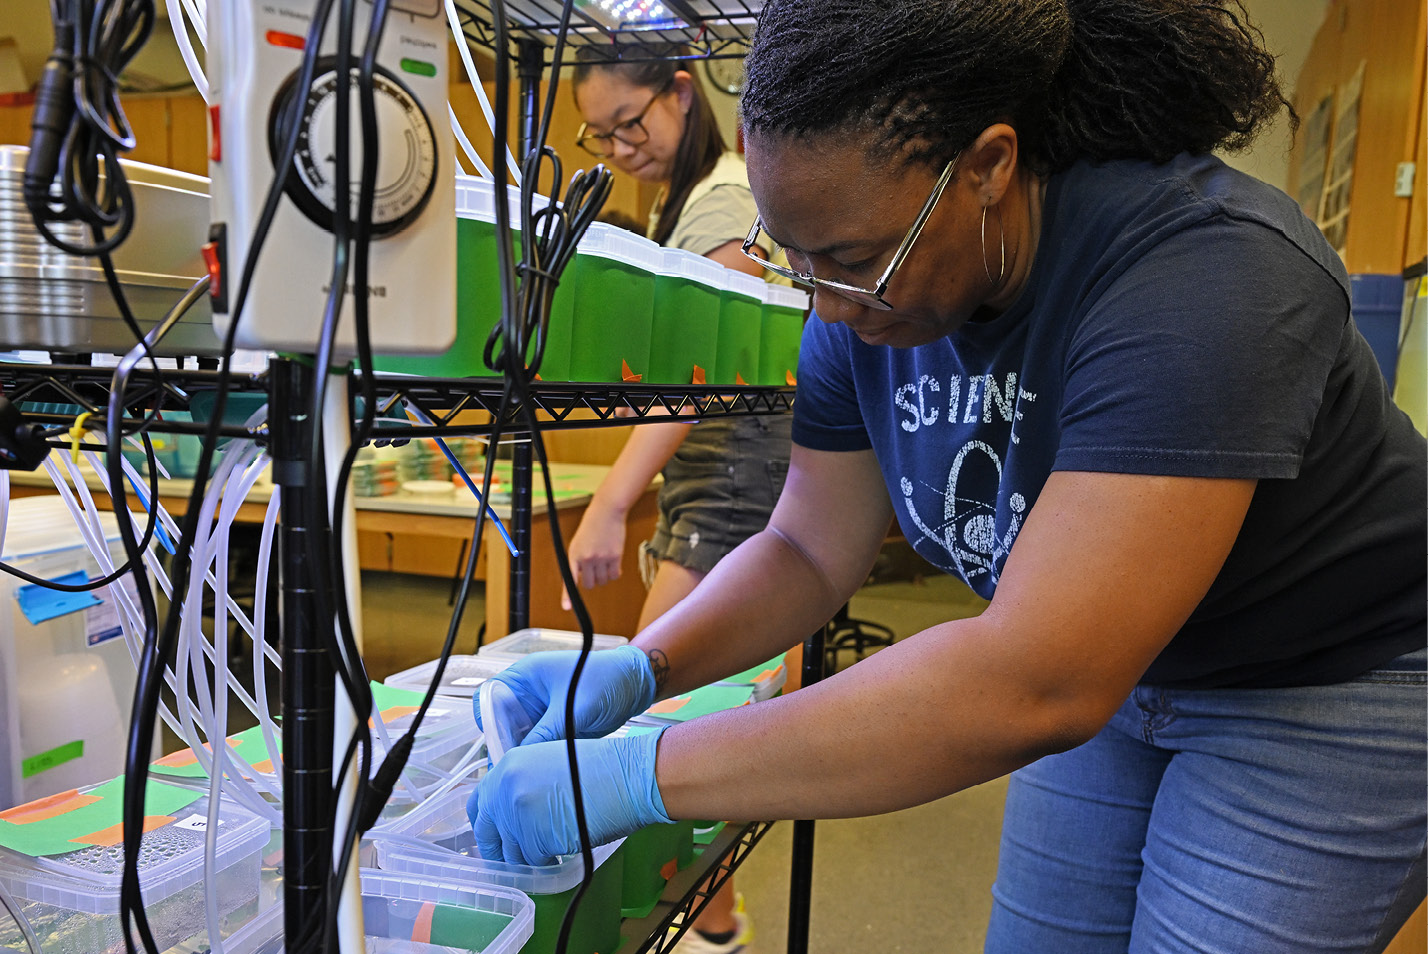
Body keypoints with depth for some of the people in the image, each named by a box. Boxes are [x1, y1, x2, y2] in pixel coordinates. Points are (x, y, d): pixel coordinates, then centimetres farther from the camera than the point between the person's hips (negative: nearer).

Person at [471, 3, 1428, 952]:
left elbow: (1034, 686, -42)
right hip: (1110, 673, 5)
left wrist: (645, 775, -39)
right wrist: (639, 669, -22)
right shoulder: (869, 293, -13)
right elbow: (810, 550, -5)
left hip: (1327, 688, -4)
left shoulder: (1204, 271, -34)